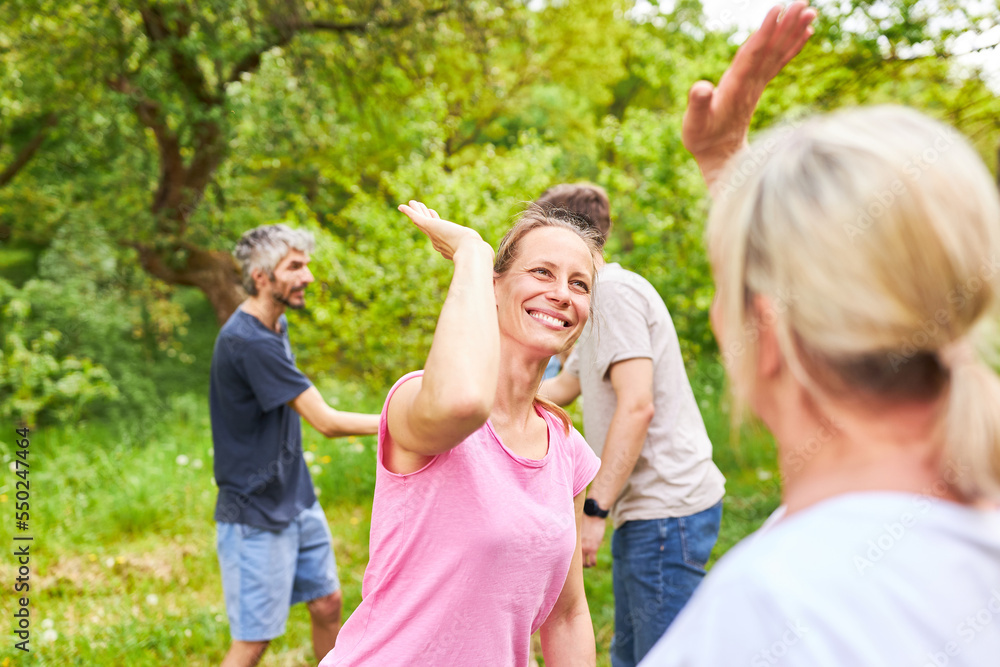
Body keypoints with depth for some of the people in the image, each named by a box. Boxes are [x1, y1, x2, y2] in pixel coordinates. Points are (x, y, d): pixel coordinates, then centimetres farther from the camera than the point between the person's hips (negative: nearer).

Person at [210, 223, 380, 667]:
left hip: (298, 501, 9)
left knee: (327, 603, 15)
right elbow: (326, 422, -24)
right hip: (256, 514, -9)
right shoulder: (248, 342, -24)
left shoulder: (276, 326, 7)